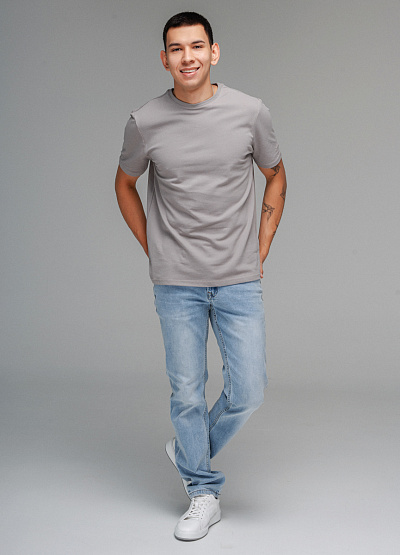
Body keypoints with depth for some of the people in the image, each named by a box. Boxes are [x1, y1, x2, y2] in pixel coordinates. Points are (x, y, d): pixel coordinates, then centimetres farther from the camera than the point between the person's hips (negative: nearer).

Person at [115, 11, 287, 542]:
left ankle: (191, 451, 28)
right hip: (177, 284, 0)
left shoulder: (251, 113, -4)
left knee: (248, 391, 0)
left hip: (240, 280, 1)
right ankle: (203, 493, 24)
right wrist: (154, 251, 8)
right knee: (187, 393, 5)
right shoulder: (145, 122, -4)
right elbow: (125, 185, 13)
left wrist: (260, 254, 6)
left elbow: (275, 179, 11)